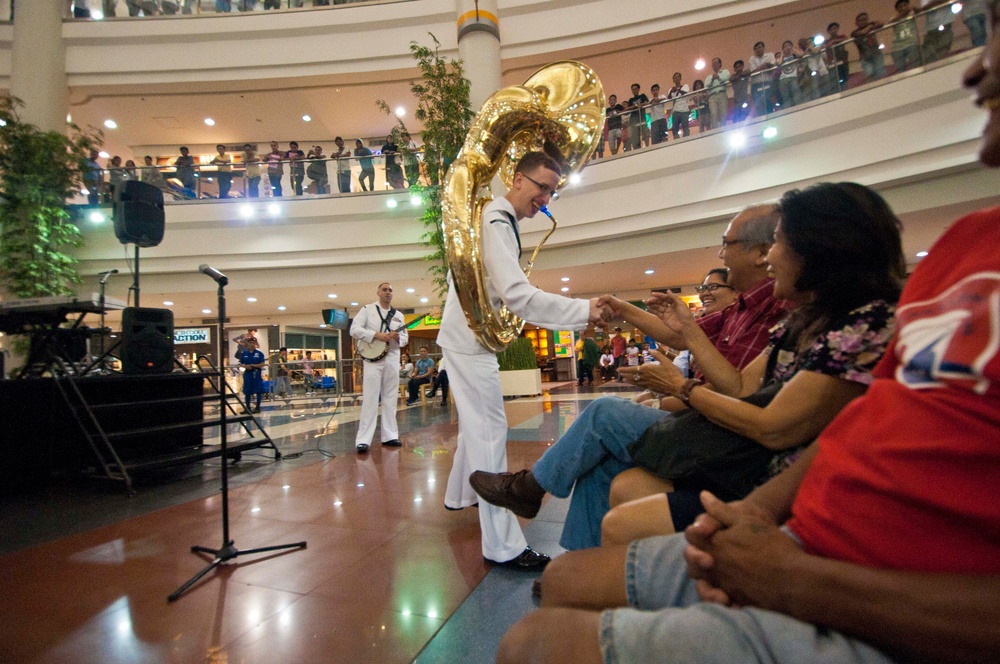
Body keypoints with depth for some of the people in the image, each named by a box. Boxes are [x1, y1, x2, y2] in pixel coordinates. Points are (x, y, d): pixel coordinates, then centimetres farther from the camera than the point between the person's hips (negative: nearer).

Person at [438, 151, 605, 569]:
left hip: (472, 335, 11)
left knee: (476, 423, 21)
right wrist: (585, 311, -35)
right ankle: (502, 545, -5)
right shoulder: (496, 224, -20)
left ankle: (459, 495, 40)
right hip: (468, 339, -10)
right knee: (490, 430, -11)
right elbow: (518, 296, -32)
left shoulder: (497, 219, 13)